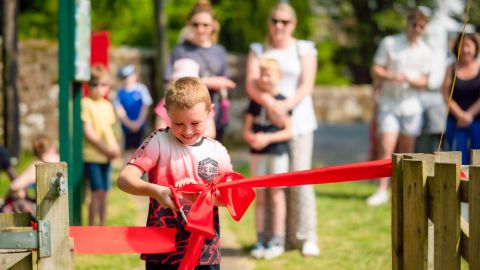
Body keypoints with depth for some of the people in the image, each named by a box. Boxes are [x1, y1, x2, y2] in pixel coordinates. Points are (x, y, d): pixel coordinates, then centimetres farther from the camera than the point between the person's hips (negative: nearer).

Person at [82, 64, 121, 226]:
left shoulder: (107, 105, 12)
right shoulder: (86, 104, -8)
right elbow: (88, 132, -13)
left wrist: (115, 147, -2)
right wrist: (105, 148, -15)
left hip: (107, 156, 6)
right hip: (92, 156, -6)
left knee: (104, 193, 10)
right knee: (97, 192, -11)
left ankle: (102, 225, 17)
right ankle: (92, 226, -5)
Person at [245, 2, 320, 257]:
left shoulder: (304, 49, 7)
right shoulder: (258, 51, 11)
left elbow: (306, 86, -4)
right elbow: (251, 85, -4)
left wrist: (286, 105, -22)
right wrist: (271, 105, -23)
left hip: (298, 123, -2)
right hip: (266, 124, 2)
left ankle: (307, 238, -5)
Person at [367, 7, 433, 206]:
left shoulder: (425, 52, 6)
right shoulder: (389, 43, 0)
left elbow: (423, 82, 5)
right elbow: (376, 70, -1)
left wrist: (409, 79, -17)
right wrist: (390, 77, -22)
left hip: (411, 106, 2)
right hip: (388, 105, -2)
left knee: (406, 152, 7)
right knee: (385, 149, -11)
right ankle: (382, 191, -10)